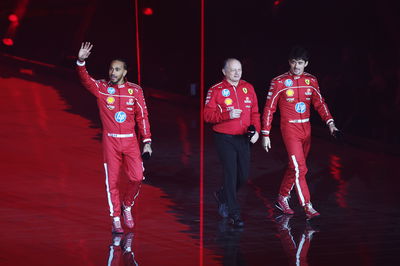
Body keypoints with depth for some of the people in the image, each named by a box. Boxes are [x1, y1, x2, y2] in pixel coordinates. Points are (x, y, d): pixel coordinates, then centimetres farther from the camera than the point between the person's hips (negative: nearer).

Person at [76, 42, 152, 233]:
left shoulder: (135, 90, 2)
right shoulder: (101, 88, 1)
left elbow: (142, 117, 5)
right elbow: (85, 80, -16)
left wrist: (147, 142, 2)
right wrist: (81, 61, -35)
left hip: (130, 140, 1)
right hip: (110, 140, -1)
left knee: (137, 177, -5)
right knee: (112, 181, 1)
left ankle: (127, 206, 22)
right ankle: (116, 219, 11)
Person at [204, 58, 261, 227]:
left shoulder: (248, 88, 8)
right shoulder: (216, 90, -6)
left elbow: (255, 112, 12)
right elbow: (208, 115, -10)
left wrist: (256, 129, -3)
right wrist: (227, 115, -23)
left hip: (244, 138, 5)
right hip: (225, 139, -5)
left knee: (243, 175, 9)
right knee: (231, 174, -8)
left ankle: (222, 196, 37)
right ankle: (234, 213, 1)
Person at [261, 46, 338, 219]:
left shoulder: (311, 81, 4)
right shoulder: (279, 82, -8)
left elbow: (319, 103, 5)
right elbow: (269, 108, -5)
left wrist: (330, 122, -11)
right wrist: (265, 134, -7)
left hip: (306, 129, 5)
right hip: (289, 129, -5)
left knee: (295, 167, 14)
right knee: (299, 168, -12)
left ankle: (282, 199, 31)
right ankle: (307, 206, -8)